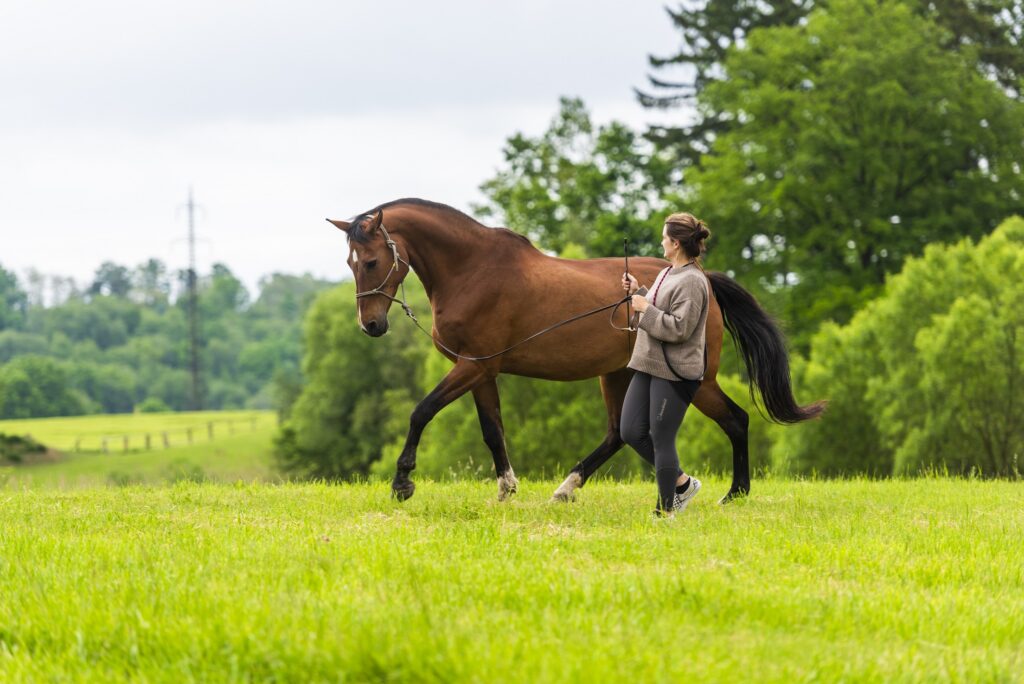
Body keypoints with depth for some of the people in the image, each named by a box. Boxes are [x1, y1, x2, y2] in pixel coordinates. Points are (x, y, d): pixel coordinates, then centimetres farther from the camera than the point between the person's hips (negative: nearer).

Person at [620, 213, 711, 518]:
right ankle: (682, 482, 22)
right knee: (631, 432, 8)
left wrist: (645, 309, -16)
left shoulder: (692, 281, -17)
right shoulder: (667, 273, 13)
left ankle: (666, 510, 6)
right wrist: (638, 292, 12)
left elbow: (678, 328, -23)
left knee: (662, 440, -4)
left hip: (675, 373, -10)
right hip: (648, 366, 10)